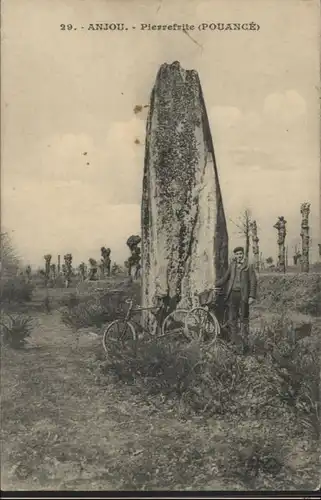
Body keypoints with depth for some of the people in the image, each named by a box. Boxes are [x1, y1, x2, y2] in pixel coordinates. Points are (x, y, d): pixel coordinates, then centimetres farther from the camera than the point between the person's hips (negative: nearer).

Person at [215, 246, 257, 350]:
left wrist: (252, 296, -10)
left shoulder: (248, 266, 1)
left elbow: (253, 282, -3)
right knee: (232, 318, 4)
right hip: (232, 294, 3)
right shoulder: (232, 265, 11)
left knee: (244, 318, 3)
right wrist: (215, 285, 12)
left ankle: (244, 341, 11)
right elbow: (225, 278, 19)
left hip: (243, 295, -3)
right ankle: (234, 340, 12)